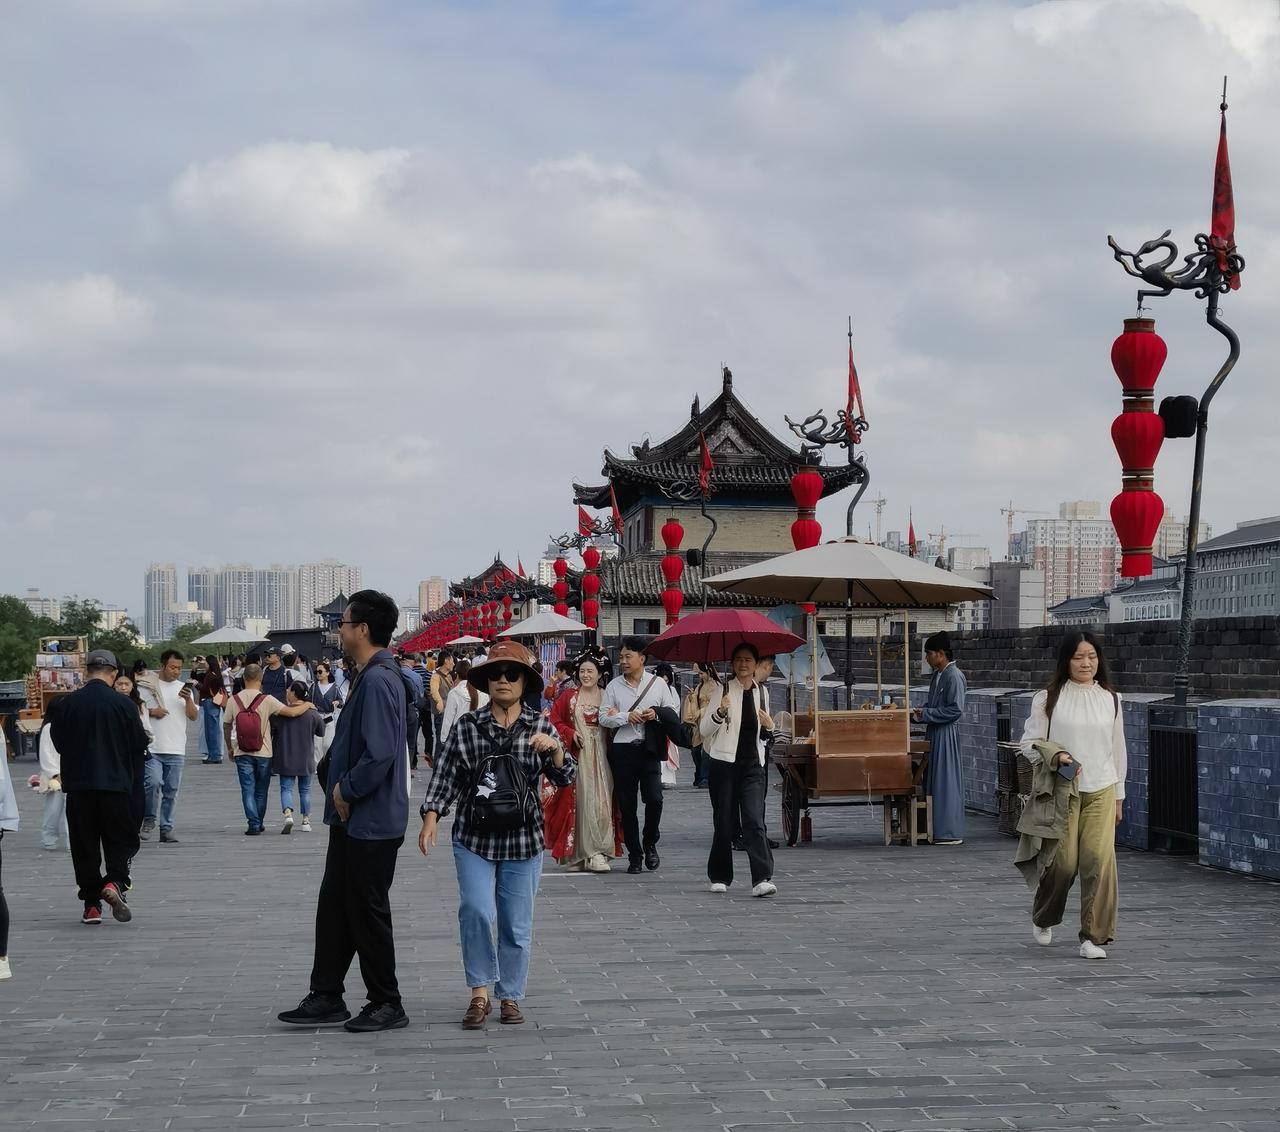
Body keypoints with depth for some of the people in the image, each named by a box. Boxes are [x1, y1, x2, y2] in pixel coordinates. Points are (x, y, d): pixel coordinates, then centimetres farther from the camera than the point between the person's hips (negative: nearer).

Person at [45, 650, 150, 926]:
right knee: (121, 840, 9)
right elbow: (139, 748, 0)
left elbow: (59, 743, 8)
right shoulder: (123, 704, -5)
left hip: (78, 786, 1)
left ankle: (91, 905, 8)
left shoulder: (67, 704, -2)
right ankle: (115, 882, -15)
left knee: (84, 845, 9)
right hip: (117, 784, -1)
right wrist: (135, 786, 13)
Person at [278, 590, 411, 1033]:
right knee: (334, 906, 14)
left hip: (371, 822, -10)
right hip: (352, 819, 10)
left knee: (367, 912, 0)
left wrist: (347, 790, -16)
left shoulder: (378, 681, -21)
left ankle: (386, 1005, 10)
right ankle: (327, 997, 21)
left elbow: (380, 752, -28)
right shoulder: (370, 676, 12)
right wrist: (342, 788, 9)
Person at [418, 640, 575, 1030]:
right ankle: (480, 994, -4)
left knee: (516, 925, 6)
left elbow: (563, 779, 0)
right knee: (476, 911, -16)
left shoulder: (540, 727, 3)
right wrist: (431, 816, -13)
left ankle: (510, 997, 20)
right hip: (474, 838, -1)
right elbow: (445, 775, 0)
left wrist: (555, 750, -19)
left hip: (522, 840, 1)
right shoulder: (466, 726, 0)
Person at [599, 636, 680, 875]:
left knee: (654, 799, -11)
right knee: (626, 805, 3)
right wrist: (627, 717, -12)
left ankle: (650, 844, 13)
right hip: (622, 749, 1)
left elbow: (674, 710, 9)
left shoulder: (658, 683, 7)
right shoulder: (613, 686, 8)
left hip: (649, 748, -1)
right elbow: (604, 718, 3)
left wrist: (656, 714, -10)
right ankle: (635, 855, 12)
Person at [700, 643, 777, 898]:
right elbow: (704, 729, -5)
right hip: (725, 764, -2)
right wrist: (721, 711, -21)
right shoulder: (722, 691, -1)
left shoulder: (761, 693, 12)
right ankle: (720, 877, 19)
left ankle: (762, 879, -19)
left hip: (753, 765, 2)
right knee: (723, 823, 4)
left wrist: (769, 727, 1)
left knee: (755, 821, -11)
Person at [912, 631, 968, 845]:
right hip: (934, 733, 9)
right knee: (932, 780, 10)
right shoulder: (937, 676, 14)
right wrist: (919, 713, 6)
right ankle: (936, 829, 16)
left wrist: (926, 714, -16)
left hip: (947, 733, -9)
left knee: (946, 781, -5)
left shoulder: (954, 676, -14)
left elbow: (955, 710, -18)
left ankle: (951, 833, 0)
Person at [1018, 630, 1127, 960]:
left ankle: (1094, 937, -3)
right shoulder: (1048, 699, 1)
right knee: (1062, 861, -4)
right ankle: (1043, 919, 27)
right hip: (1062, 790, -2)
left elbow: (1118, 748, 16)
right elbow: (1030, 742, 3)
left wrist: (1118, 795, 17)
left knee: (1099, 860, -10)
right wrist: (1055, 755, -17)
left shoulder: (1110, 699, 10)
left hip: (1101, 791, 2)